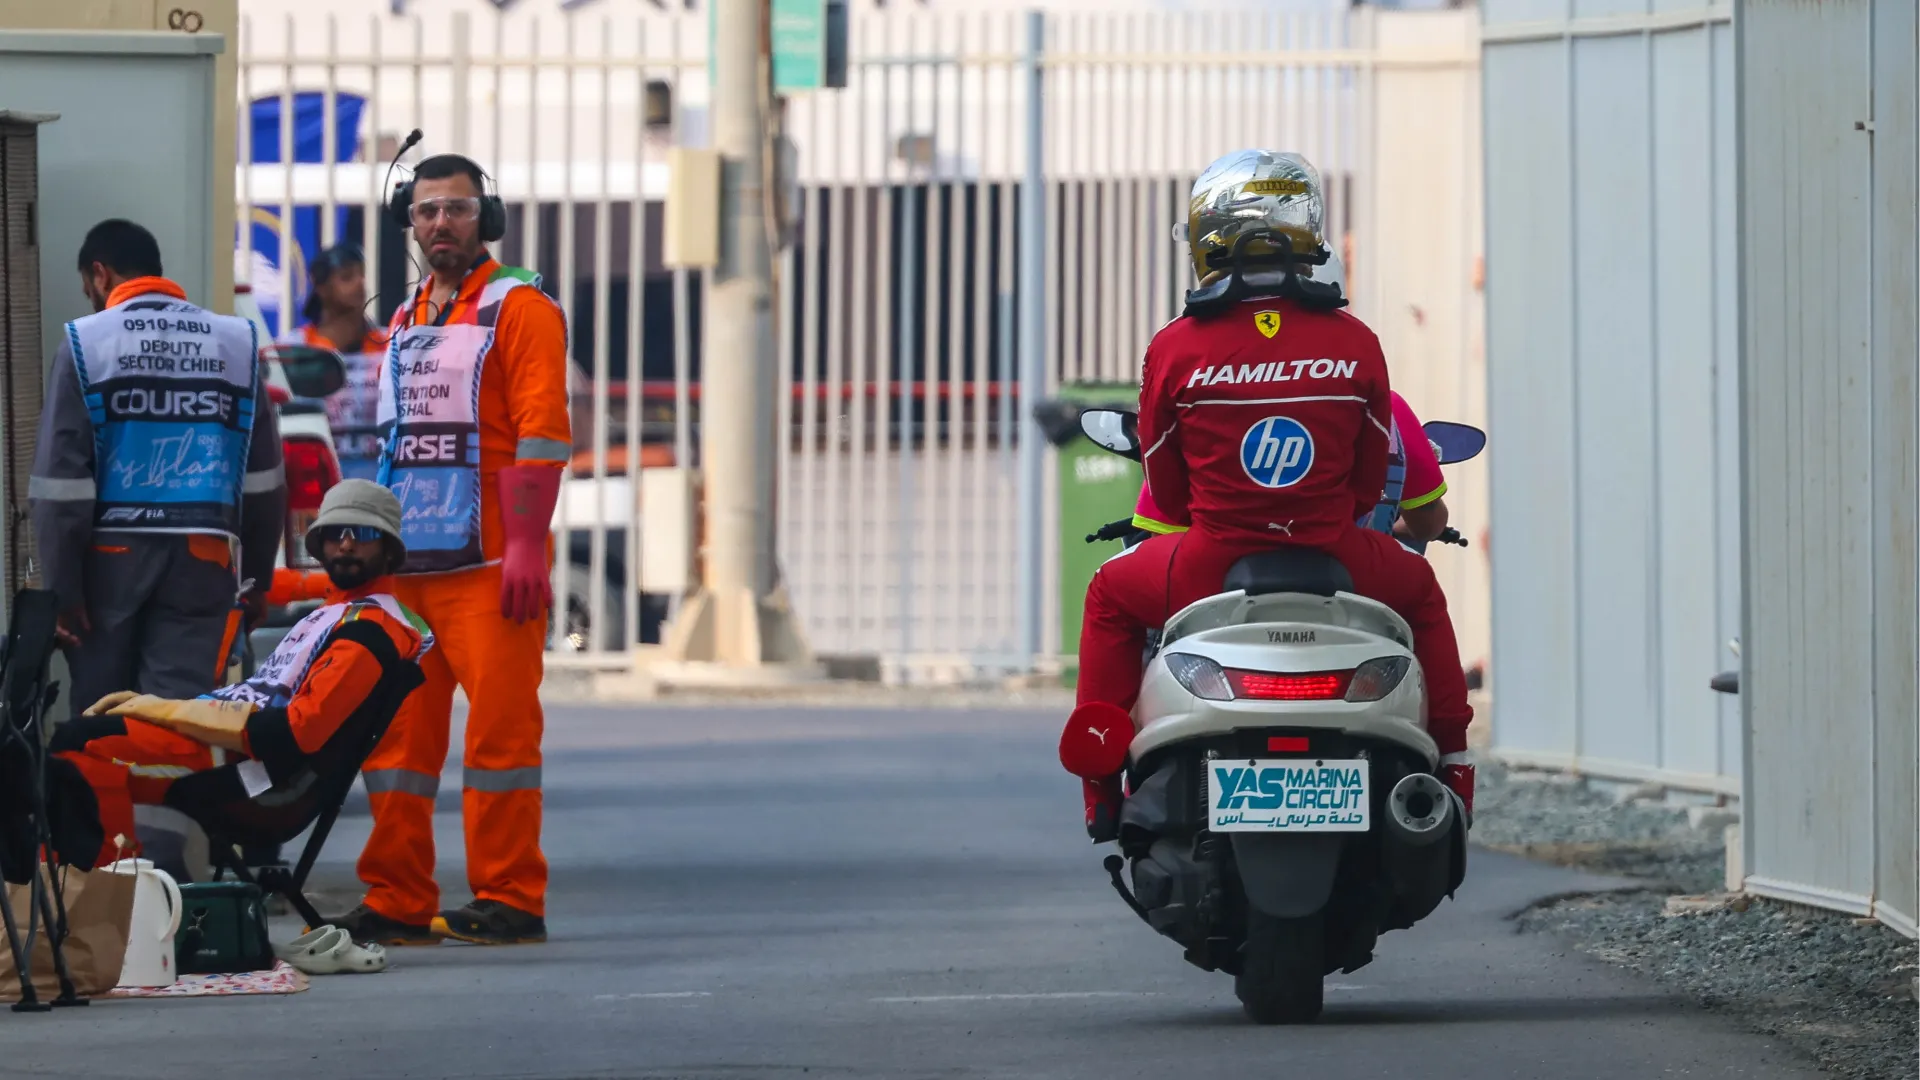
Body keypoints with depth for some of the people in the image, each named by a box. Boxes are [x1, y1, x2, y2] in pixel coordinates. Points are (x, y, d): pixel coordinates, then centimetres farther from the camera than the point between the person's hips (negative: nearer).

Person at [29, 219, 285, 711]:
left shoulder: (85, 342, -2)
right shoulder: (236, 342, 8)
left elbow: (62, 479, -6)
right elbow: (264, 479, 10)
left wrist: (62, 589, -4)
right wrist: (257, 578, 17)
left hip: (110, 558, -2)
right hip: (202, 559, 2)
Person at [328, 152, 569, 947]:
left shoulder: (519, 308, -3)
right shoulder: (407, 320, 20)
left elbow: (542, 431, -11)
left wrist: (526, 545, -19)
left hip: (489, 563, -7)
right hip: (406, 564, 7)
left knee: (500, 723, -7)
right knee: (398, 727, 5)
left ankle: (510, 900, -4)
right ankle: (398, 902, 10)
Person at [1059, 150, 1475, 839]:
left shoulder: (1175, 348, -6)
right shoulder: (1355, 343, -2)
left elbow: (1166, 488, 5)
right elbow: (1371, 478, 8)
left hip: (1212, 570, -1)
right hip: (1334, 564, 1)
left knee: (1111, 594, 30)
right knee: (1420, 590, 34)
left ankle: (1102, 787, 24)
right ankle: (1451, 769, 32)